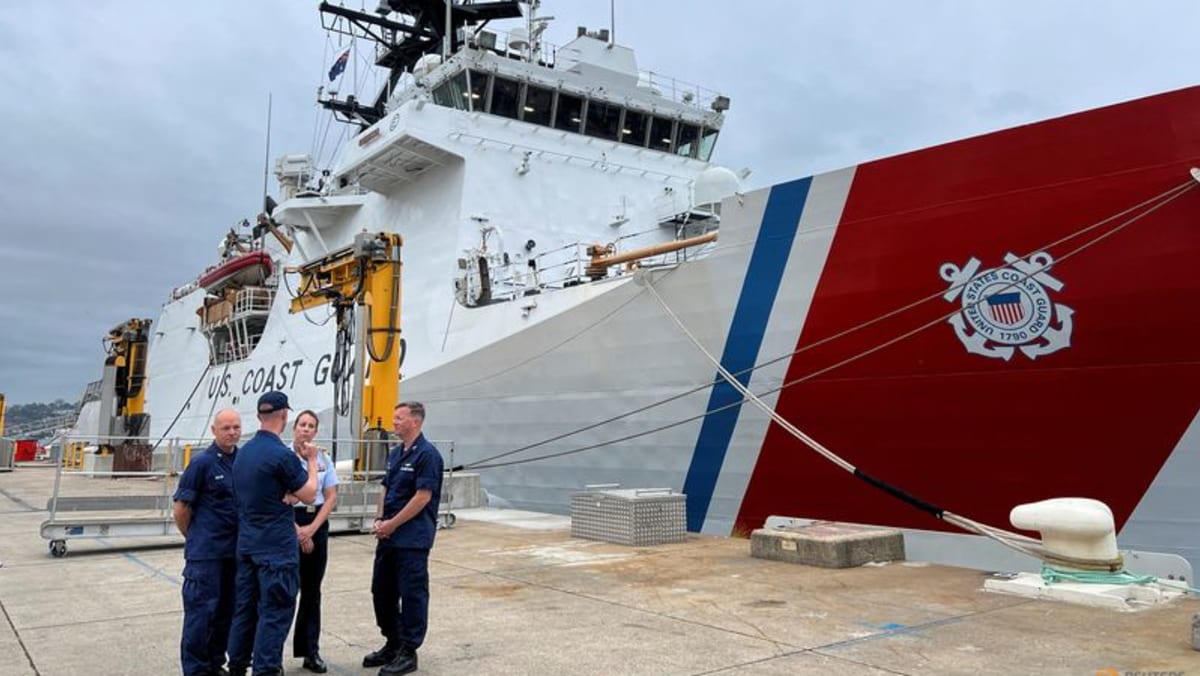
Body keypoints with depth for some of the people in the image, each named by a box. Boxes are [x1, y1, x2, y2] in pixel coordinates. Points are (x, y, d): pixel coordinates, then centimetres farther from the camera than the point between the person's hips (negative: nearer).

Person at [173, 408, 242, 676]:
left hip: (235, 549, 5)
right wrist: (196, 538, 5)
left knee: (226, 610, 13)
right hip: (206, 552, -5)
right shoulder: (202, 462, -10)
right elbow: (180, 508, -5)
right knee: (201, 610, 1)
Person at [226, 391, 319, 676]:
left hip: (247, 542, 8)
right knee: (275, 611, -2)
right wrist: (312, 461, 2)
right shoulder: (281, 454, -18)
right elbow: (309, 495, -9)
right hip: (276, 546, -8)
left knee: (246, 607, 14)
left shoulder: (244, 451, 8)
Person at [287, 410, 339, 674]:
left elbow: (331, 497, 4)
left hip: (317, 525, 4)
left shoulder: (324, 458, 4)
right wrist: (297, 532, -10)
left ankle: (310, 651, 16)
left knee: (312, 590, 8)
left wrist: (312, 528, -7)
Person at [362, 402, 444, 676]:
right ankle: (392, 643, 29)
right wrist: (379, 519, 2)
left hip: (412, 538, -9)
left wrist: (392, 524, -14)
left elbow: (423, 496, -18)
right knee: (381, 590, 14)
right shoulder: (396, 453, 13)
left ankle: (408, 652, 11)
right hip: (389, 536, 9)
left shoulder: (427, 454, -14)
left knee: (412, 594, 1)